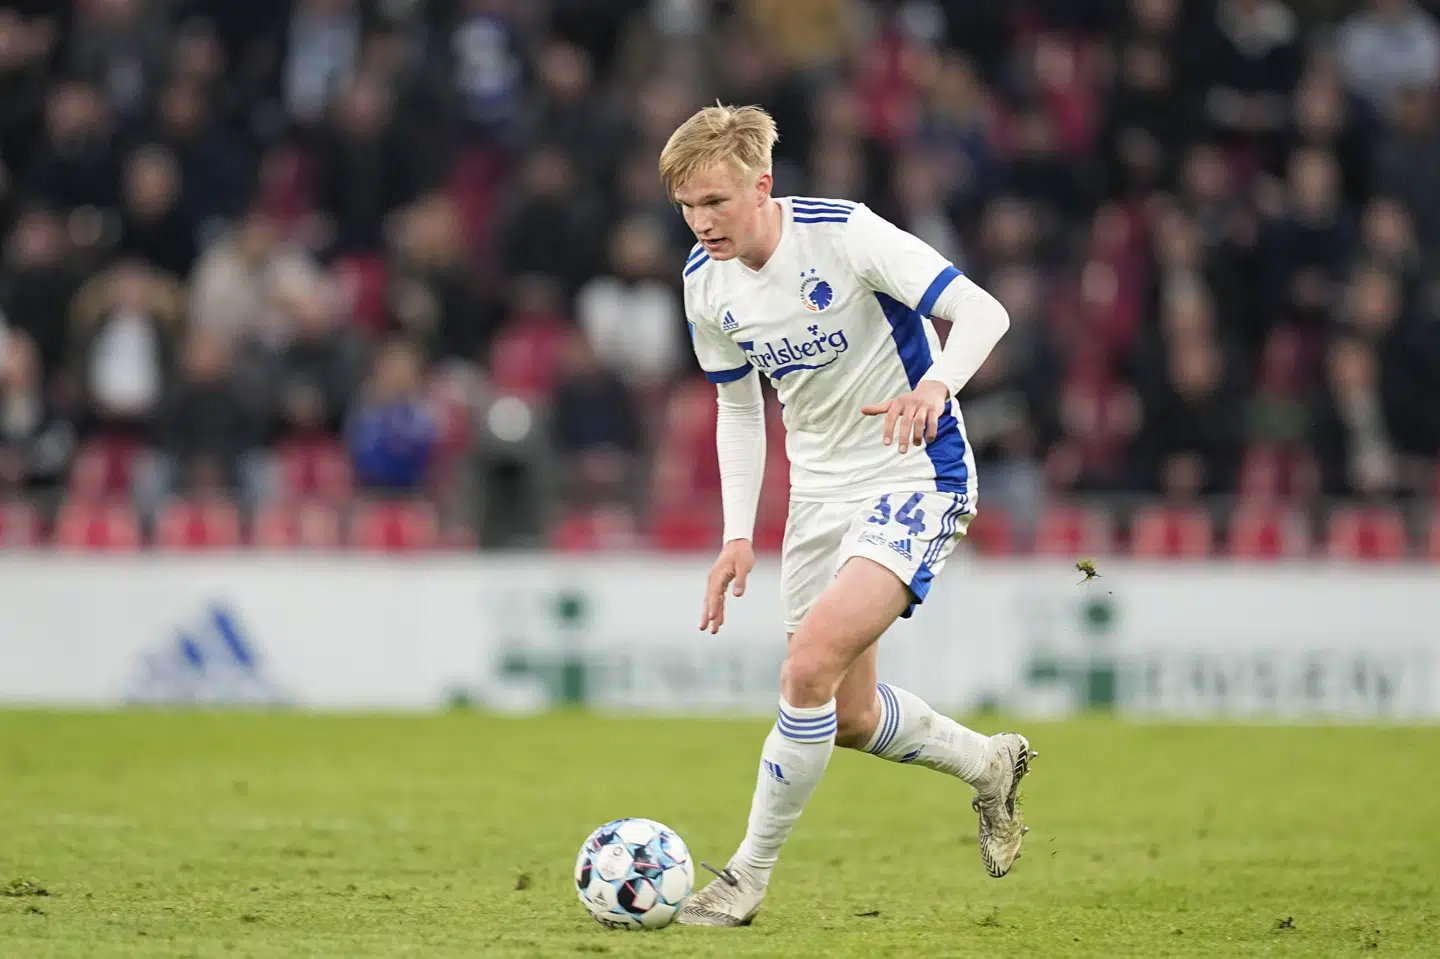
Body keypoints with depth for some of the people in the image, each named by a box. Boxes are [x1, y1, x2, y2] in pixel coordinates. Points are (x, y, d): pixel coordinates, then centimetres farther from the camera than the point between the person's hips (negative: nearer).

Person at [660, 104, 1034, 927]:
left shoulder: (844, 234, -22)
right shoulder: (706, 281, -3)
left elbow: (983, 311, -23)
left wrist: (935, 385, -43)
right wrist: (739, 535, 1)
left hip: (915, 477, -7)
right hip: (821, 490, 7)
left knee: (809, 669, -22)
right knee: (849, 718, 10)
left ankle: (751, 873, -9)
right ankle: (988, 763, 39)